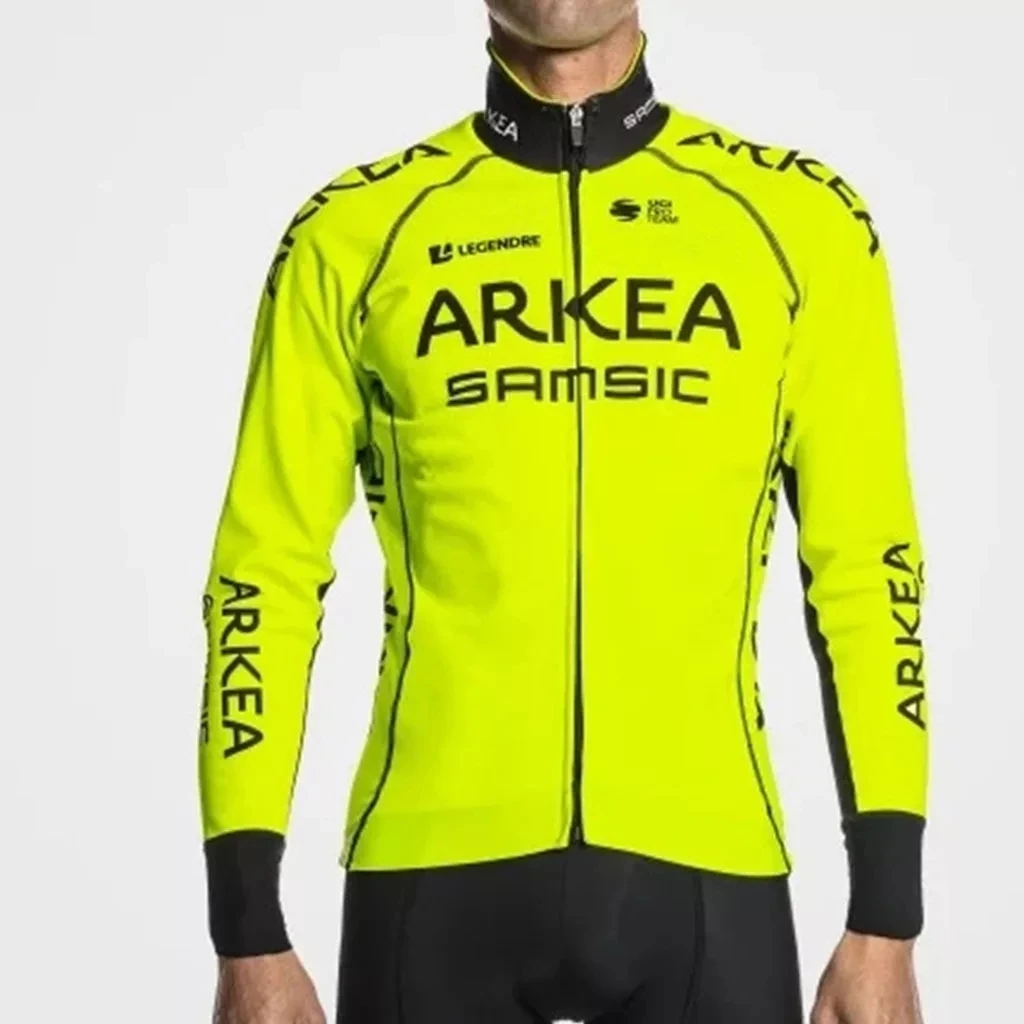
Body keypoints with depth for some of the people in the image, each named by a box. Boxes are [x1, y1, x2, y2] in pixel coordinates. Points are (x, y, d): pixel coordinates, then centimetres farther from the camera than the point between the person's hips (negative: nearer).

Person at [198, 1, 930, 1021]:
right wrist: (251, 935, 0)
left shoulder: (798, 219, 5)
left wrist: (886, 919, 1)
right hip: (440, 868, 0)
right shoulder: (355, 231, 4)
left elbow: (867, 572, 5)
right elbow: (265, 578, 5)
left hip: (702, 866, 0)